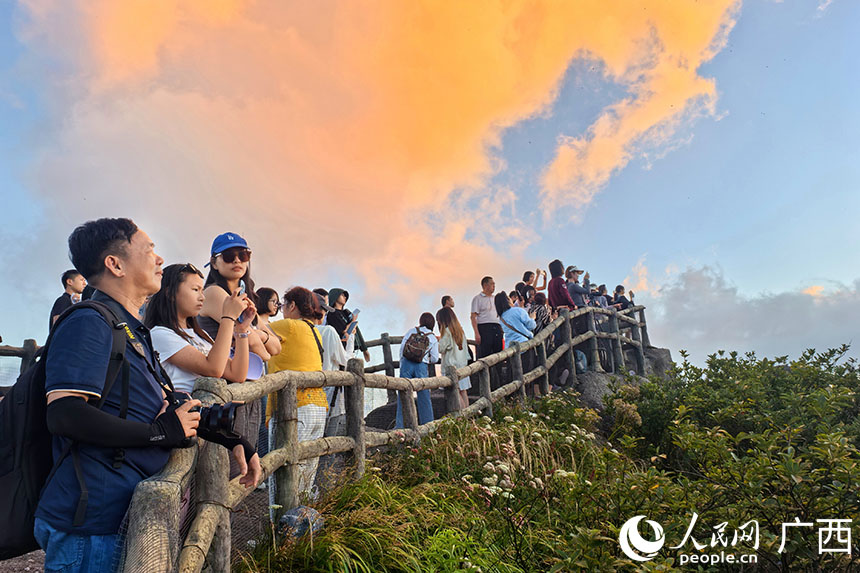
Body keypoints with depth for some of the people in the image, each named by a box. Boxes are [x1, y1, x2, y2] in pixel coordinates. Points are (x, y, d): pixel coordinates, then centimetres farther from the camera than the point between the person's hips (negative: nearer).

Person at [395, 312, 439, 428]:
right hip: (422, 366, 0)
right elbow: (435, 358, 9)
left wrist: (402, 364, 12)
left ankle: (400, 424, 3)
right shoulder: (433, 338, 10)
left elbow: (402, 347, 5)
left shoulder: (411, 331, 9)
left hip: (407, 362, 0)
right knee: (424, 395, 10)